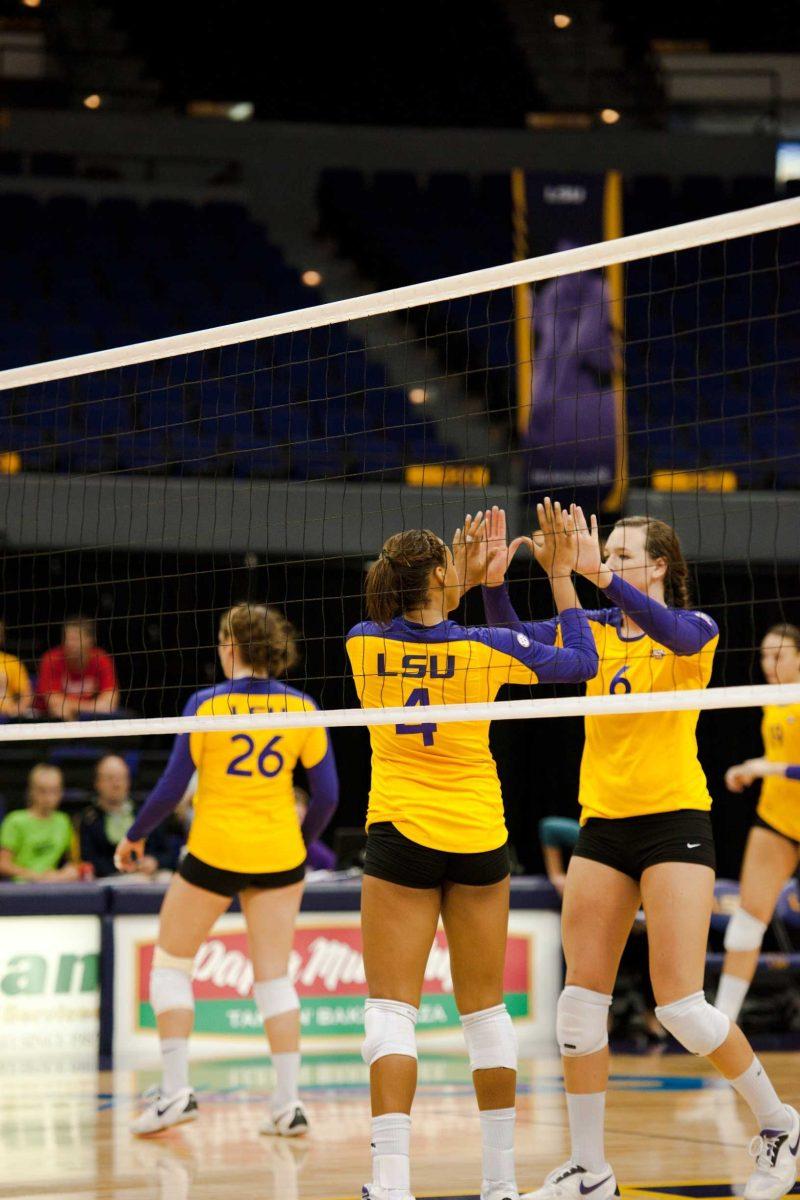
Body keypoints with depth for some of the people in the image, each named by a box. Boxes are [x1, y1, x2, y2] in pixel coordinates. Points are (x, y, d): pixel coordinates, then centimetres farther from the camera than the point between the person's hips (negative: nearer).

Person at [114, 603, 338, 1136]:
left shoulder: (207, 705, -8)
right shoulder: (302, 708, 0)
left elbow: (172, 787, -7)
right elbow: (327, 795, 1)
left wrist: (135, 836, 8)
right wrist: (302, 843, 18)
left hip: (214, 853, -3)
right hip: (279, 854, 3)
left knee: (170, 961, 13)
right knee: (274, 974, 7)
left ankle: (176, 1088, 5)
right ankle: (288, 1103, 0)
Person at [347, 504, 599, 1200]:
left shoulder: (364, 644, -4)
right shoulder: (484, 648, -9)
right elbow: (581, 661, 5)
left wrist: (463, 577, 26)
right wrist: (561, 574, 9)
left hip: (400, 837, -1)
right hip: (480, 841, 1)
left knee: (392, 1009, -4)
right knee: (485, 1008, 11)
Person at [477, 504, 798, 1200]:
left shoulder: (696, 628, -4)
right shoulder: (597, 630, 9)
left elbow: (674, 633, -28)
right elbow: (517, 638, -4)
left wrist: (602, 576, -40)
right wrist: (496, 580, -22)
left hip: (674, 822, -5)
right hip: (603, 825, 5)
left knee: (681, 1005, -10)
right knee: (581, 1002, 1)